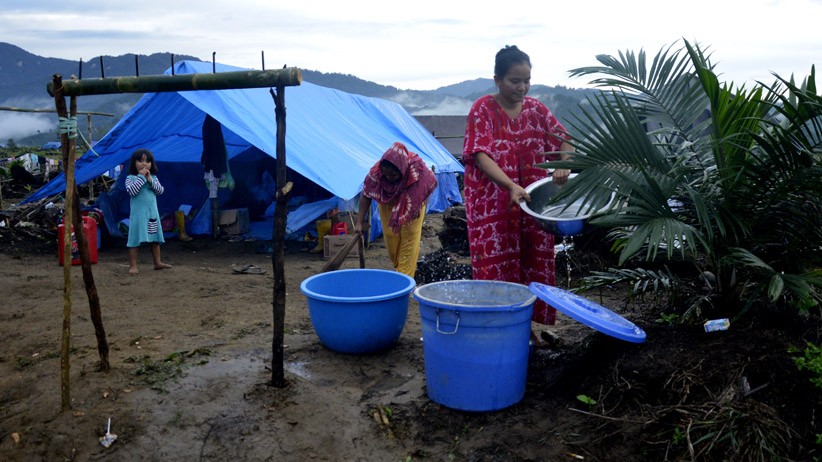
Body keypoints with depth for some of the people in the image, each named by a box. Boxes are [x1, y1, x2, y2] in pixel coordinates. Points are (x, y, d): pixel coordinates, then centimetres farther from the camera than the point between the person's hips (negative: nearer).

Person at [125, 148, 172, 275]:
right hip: (138, 213, -5)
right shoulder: (131, 178, -5)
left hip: (152, 212, 5)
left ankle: (157, 262, 22)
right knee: (135, 239, -5)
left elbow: (160, 190, -2)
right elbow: (131, 191, -21)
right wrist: (141, 177, -20)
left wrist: (150, 180, -14)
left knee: (155, 238, 12)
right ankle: (133, 265, 0)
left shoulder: (153, 177, 8)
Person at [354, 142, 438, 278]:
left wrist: (419, 205, -18)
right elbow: (366, 195, -20)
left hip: (411, 204, -1)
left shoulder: (417, 168, -38)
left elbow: (431, 183, -16)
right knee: (391, 237, 6)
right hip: (388, 205, 1)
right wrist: (360, 222, -20)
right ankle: (398, 267, 29)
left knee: (410, 237, -4)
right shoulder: (376, 171, -34)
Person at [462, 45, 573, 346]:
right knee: (497, 267, -3)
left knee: (534, 265, 10)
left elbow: (563, 141, 11)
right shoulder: (483, 109, -7)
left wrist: (563, 165, -13)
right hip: (493, 205, -5)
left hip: (533, 205, 5)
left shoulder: (536, 109, 8)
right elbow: (481, 155, -17)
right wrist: (511, 186, -31)